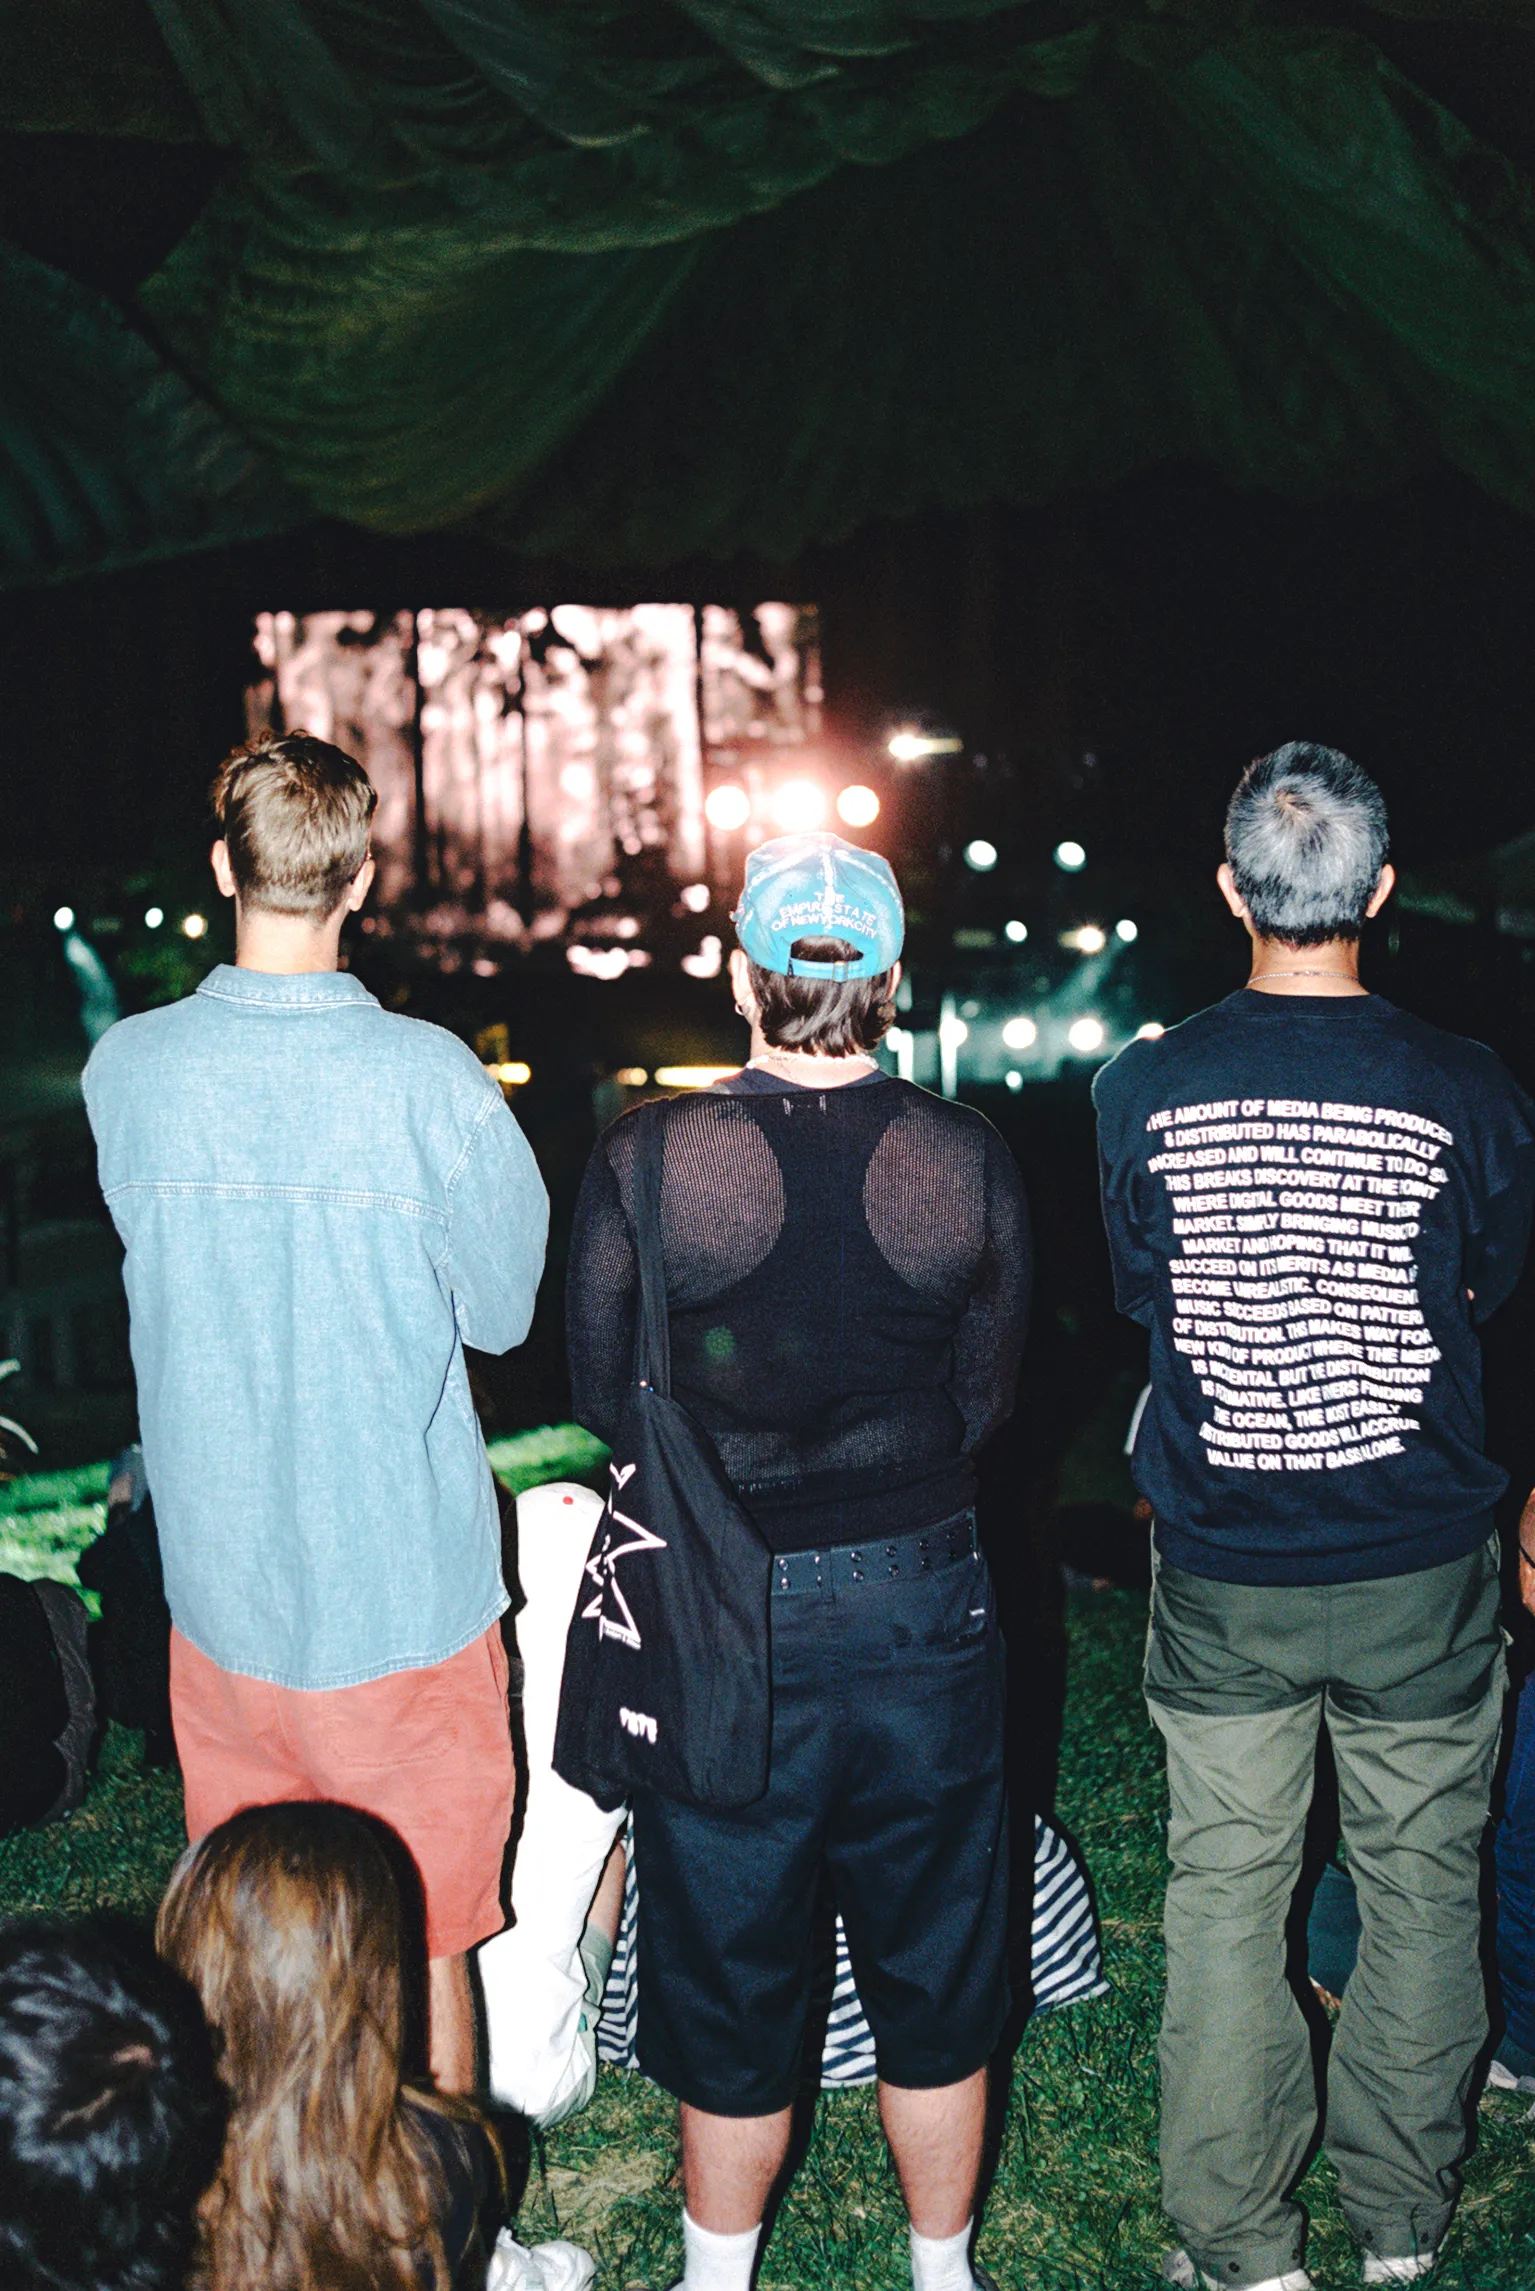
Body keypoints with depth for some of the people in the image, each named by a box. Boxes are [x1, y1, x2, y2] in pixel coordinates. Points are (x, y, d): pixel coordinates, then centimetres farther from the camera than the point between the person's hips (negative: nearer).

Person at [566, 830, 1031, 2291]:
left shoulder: (640, 1164, -14)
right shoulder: (972, 1160, -9)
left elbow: (603, 1399, -2)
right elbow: (986, 1395, 1)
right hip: (924, 1608, 2)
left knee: (730, 1971, 17)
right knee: (932, 1973, 19)